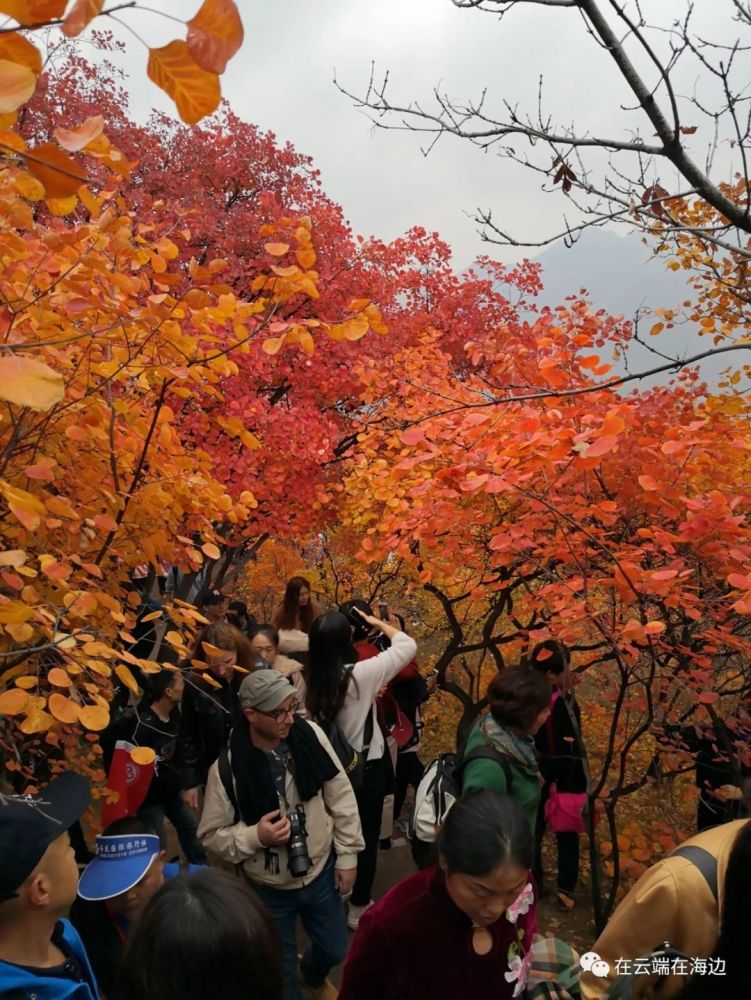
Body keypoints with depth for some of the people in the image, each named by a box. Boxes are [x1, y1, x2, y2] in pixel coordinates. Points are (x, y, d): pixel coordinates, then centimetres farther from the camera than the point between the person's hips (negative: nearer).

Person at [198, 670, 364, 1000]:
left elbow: (341, 798, -6)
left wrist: (347, 856, -2)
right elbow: (211, 836, -12)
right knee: (280, 971, 16)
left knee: (335, 950, 25)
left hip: (321, 873, 3)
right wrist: (255, 836, -28)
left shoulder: (310, 735, -18)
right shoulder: (227, 767, -24)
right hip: (269, 889, -3)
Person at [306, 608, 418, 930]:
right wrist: (377, 622, -3)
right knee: (366, 837, 12)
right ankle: (358, 909, 24)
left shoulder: (312, 678, -11)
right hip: (366, 767, -5)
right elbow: (408, 645, -15)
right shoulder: (360, 674, -23)